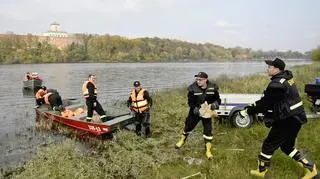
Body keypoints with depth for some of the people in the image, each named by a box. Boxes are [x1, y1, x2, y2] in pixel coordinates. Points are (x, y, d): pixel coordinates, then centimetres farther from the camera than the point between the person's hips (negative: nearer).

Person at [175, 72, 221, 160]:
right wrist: (195, 109, -31)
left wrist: (215, 104, -25)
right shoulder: (193, 88, -18)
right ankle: (182, 140, 44)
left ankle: (208, 150, 17)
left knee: (208, 130, 1)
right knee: (188, 126, 14)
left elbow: (218, 99, -3)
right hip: (195, 112, 0)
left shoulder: (213, 88, -14)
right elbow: (190, 102, -14)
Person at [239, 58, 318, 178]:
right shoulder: (286, 78, 9)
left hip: (287, 121, -10)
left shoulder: (277, 84, -23)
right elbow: (267, 100, 13)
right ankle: (310, 168, 29)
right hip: (294, 118, 10)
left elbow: (265, 103, -18)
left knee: (268, 145, 5)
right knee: (287, 145, 23)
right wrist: (252, 106, 8)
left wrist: (247, 111, -8)